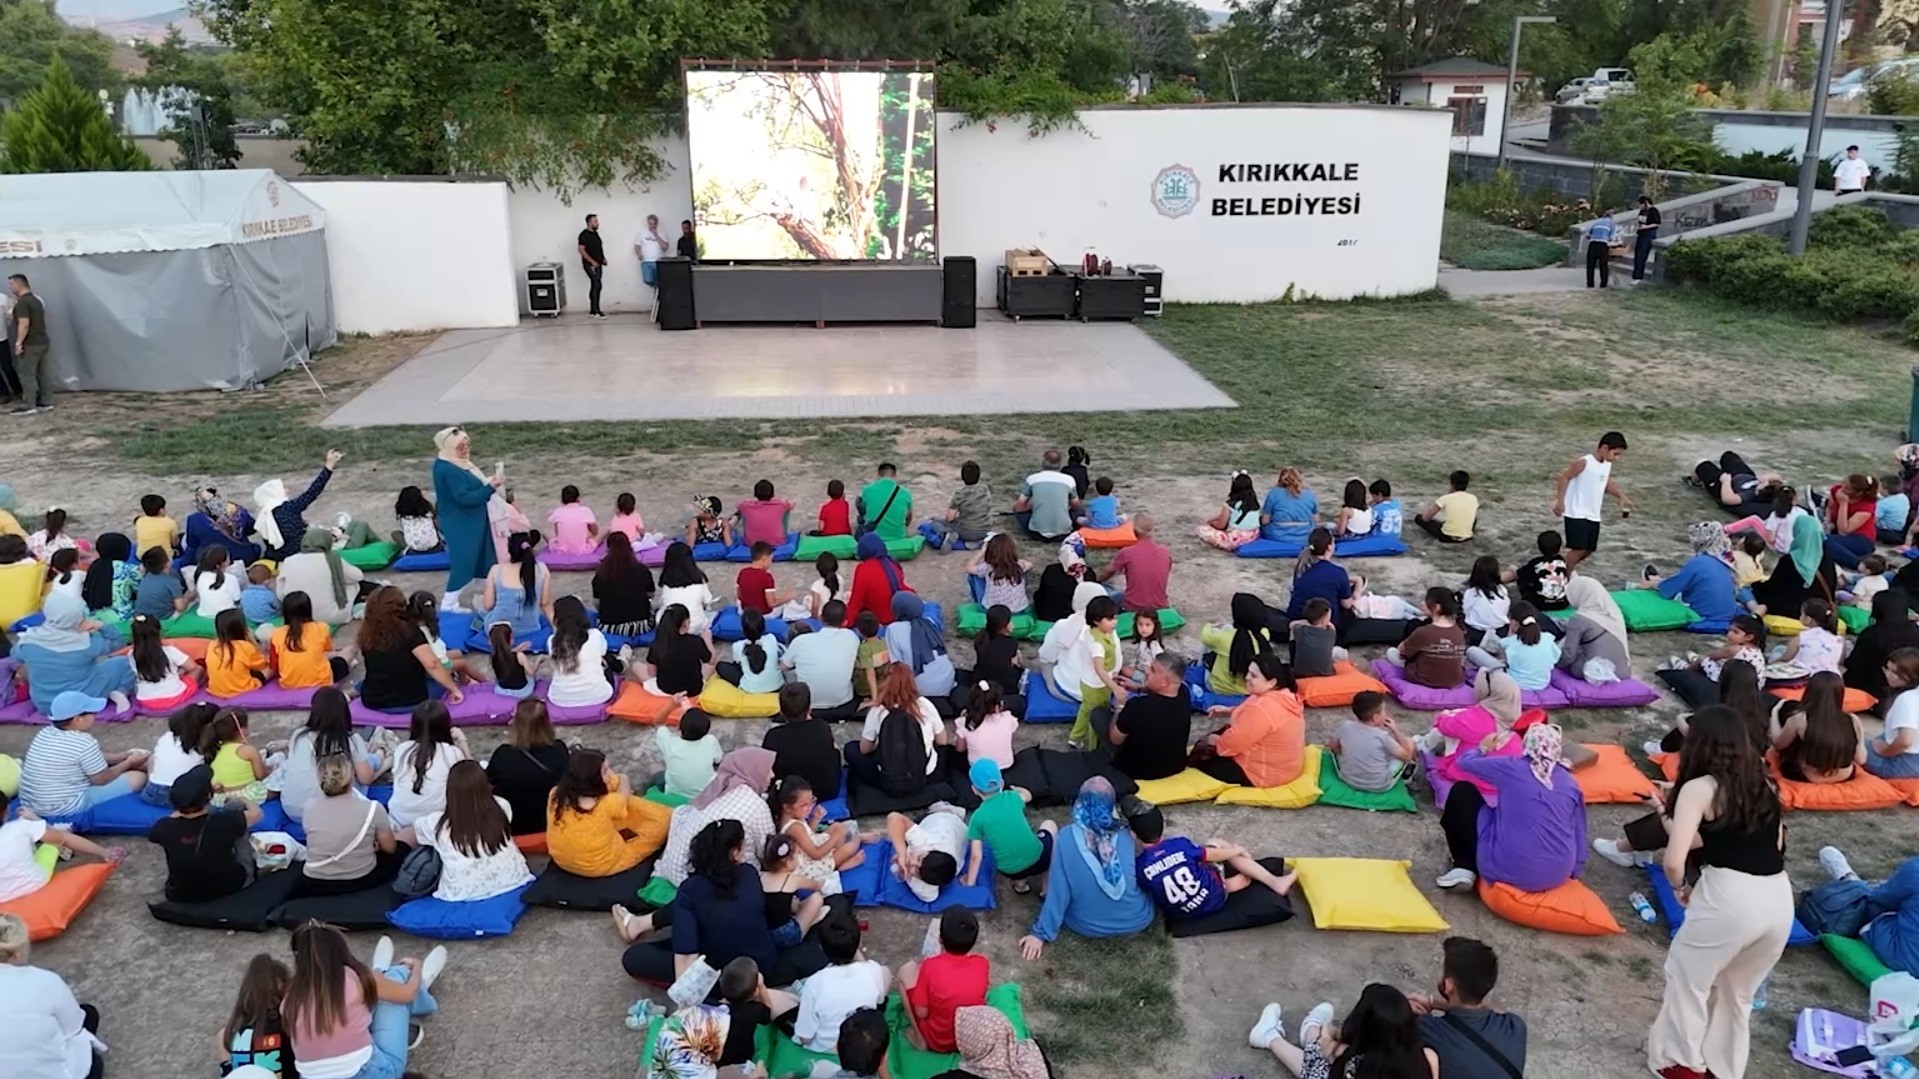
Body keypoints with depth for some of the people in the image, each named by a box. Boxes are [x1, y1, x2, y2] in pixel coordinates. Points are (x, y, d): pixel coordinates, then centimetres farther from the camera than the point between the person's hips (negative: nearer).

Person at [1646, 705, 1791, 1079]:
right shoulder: (1763, 783, 14)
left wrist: (1680, 887, 9)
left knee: (1687, 977, 18)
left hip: (1731, 895, -6)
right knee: (1738, 990, 26)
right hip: (1779, 899, 6)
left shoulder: (1700, 788, -3)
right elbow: (1776, 843, 21)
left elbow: (1674, 861, -11)